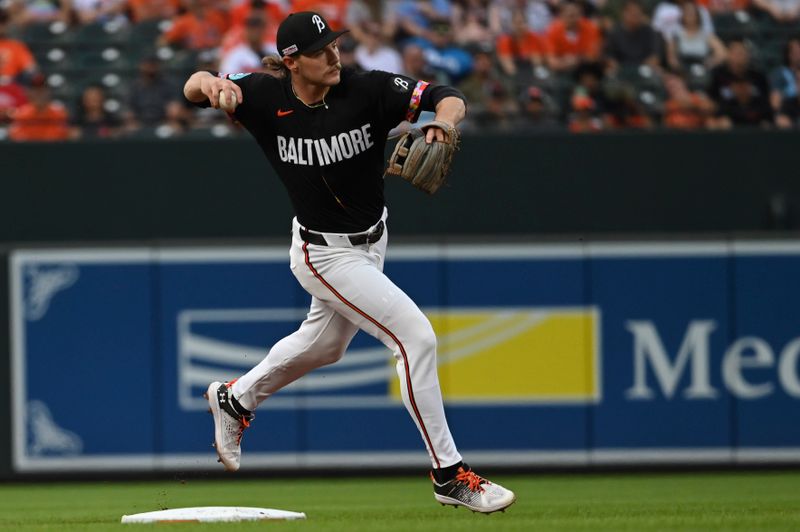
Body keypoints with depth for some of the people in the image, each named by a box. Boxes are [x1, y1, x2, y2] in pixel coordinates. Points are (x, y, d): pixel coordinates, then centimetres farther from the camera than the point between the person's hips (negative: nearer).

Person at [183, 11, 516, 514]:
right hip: (326, 255, -5)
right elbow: (193, 90, -13)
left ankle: (236, 398, 54)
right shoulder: (269, 96, -17)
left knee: (325, 345, 28)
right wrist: (207, 81, -37)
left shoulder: (368, 90, -18)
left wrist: (443, 122, -46)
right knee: (416, 337, -15)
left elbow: (448, 97, -22)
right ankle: (449, 474, -6)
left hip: (371, 241, 5)